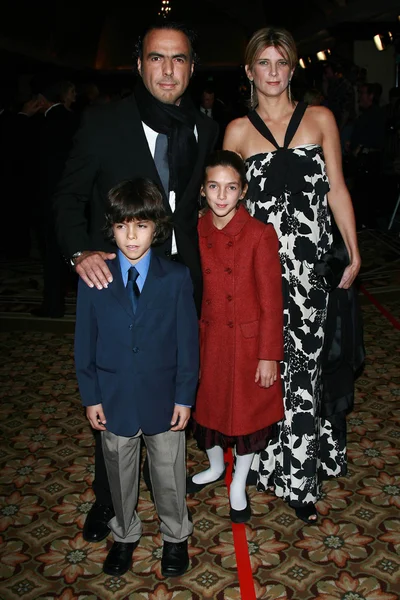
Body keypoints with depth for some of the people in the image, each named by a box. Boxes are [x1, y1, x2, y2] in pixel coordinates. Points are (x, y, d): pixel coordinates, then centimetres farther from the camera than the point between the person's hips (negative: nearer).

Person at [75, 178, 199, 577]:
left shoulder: (176, 278, -9)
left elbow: (187, 342, -6)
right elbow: (85, 343, -1)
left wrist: (185, 397, -5)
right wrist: (91, 397, -2)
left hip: (163, 399, -1)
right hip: (113, 400, 1)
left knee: (169, 474, 16)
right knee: (119, 474, 19)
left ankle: (175, 536, 41)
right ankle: (125, 535, 45)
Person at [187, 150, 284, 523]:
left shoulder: (260, 235, -16)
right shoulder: (196, 233, -4)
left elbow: (271, 301, -13)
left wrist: (269, 355, -12)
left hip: (249, 341, -3)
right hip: (209, 338, 4)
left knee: (248, 412, 12)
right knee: (208, 406, 19)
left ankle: (238, 485, 37)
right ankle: (215, 467, 48)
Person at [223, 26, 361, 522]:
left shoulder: (320, 119, 7)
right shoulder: (239, 130, 7)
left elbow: (337, 189, 7)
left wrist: (354, 254, 3)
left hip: (311, 260, 0)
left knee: (303, 360, 0)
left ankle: (298, 472, 17)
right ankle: (271, 456, 23)